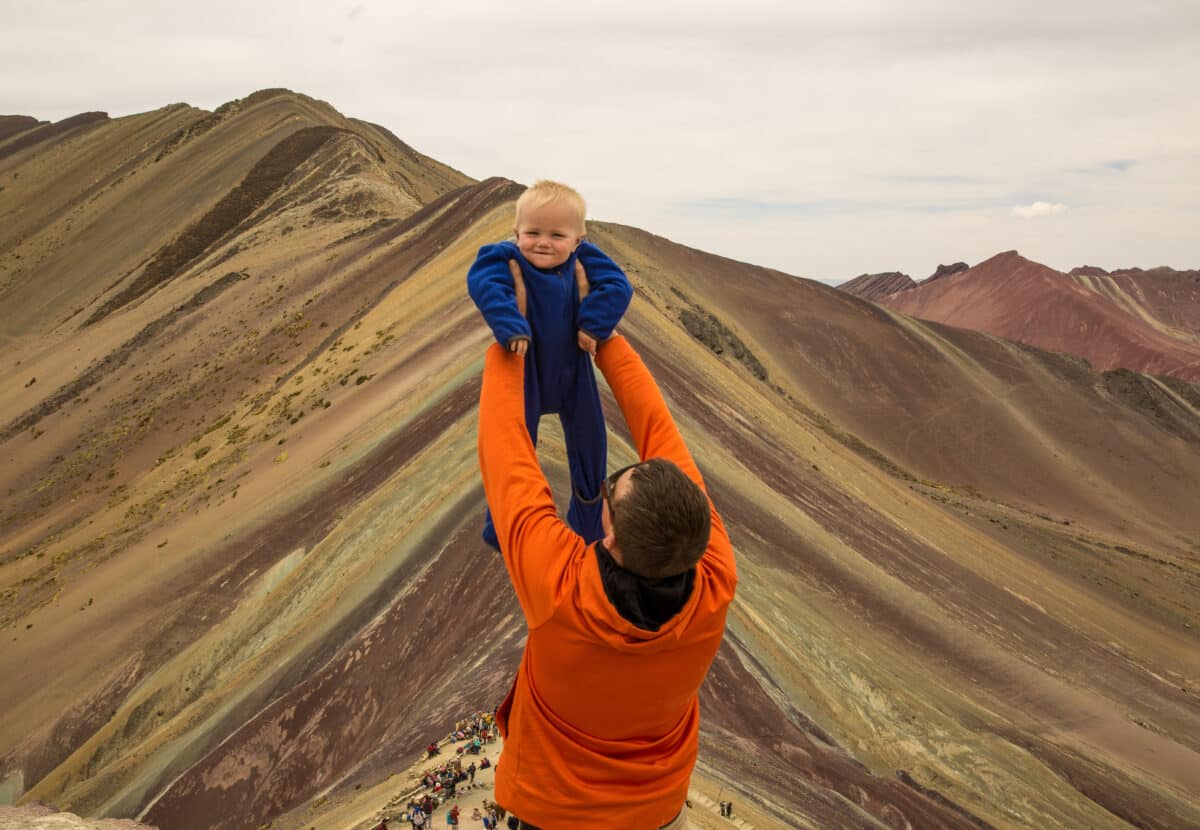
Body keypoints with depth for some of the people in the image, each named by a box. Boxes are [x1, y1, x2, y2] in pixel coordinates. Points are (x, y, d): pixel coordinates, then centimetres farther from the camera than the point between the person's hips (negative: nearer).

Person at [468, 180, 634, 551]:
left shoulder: (584, 263, -15)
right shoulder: (507, 260, -23)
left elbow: (617, 286, -20)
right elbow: (483, 282, -39)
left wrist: (594, 324, -29)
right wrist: (510, 327, -48)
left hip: (573, 372, 3)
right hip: (525, 374, -3)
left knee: (590, 445, 17)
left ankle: (589, 525, 39)